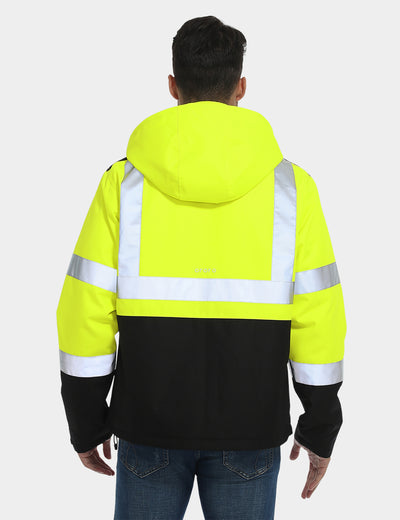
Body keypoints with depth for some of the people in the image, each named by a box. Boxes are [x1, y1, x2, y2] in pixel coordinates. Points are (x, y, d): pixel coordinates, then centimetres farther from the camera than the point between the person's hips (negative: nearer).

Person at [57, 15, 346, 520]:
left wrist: (86, 425, 5)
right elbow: (317, 317, -6)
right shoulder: (290, 186, -6)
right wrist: (320, 430, 5)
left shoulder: (124, 182, -7)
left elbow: (87, 312, -7)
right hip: (251, 428, 0)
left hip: (150, 423, 0)